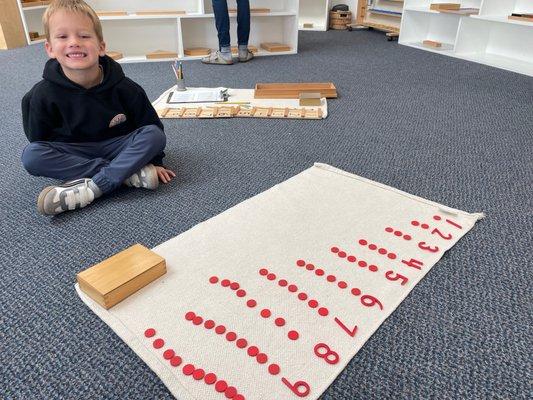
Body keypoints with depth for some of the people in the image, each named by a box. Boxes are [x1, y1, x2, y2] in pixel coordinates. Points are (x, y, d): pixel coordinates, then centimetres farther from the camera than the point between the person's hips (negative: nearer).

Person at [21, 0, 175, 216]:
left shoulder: (123, 88, -13)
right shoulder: (44, 94, -13)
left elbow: (150, 124, -1)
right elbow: (38, 140, -2)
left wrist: (153, 160, -3)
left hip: (118, 147, 0)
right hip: (75, 153, 0)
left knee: (155, 135, -25)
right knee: (30, 156, -26)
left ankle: (92, 187, -35)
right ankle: (128, 172, -28)